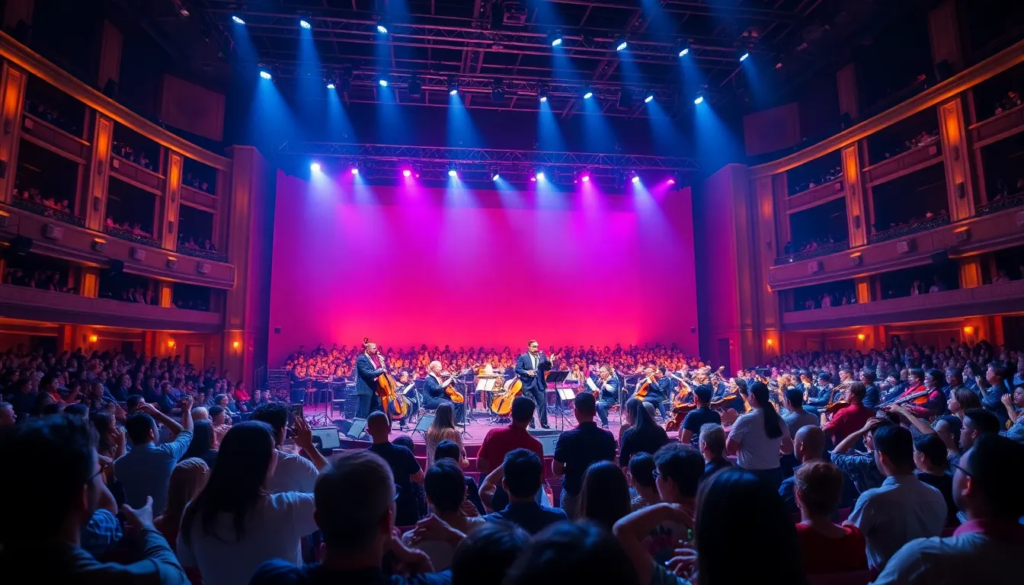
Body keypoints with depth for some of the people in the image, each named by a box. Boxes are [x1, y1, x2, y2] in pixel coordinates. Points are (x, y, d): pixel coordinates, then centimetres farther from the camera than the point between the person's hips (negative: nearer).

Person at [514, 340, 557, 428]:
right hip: (528, 384, -2)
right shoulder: (523, 357, -2)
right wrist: (527, 372, -21)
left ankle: (544, 423, 12)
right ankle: (531, 423, 17)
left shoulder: (542, 356, 7)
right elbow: (517, 369, -6)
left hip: (540, 384, 3)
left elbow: (546, 368, 0)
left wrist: (550, 362, -20)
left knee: (543, 403, 2)